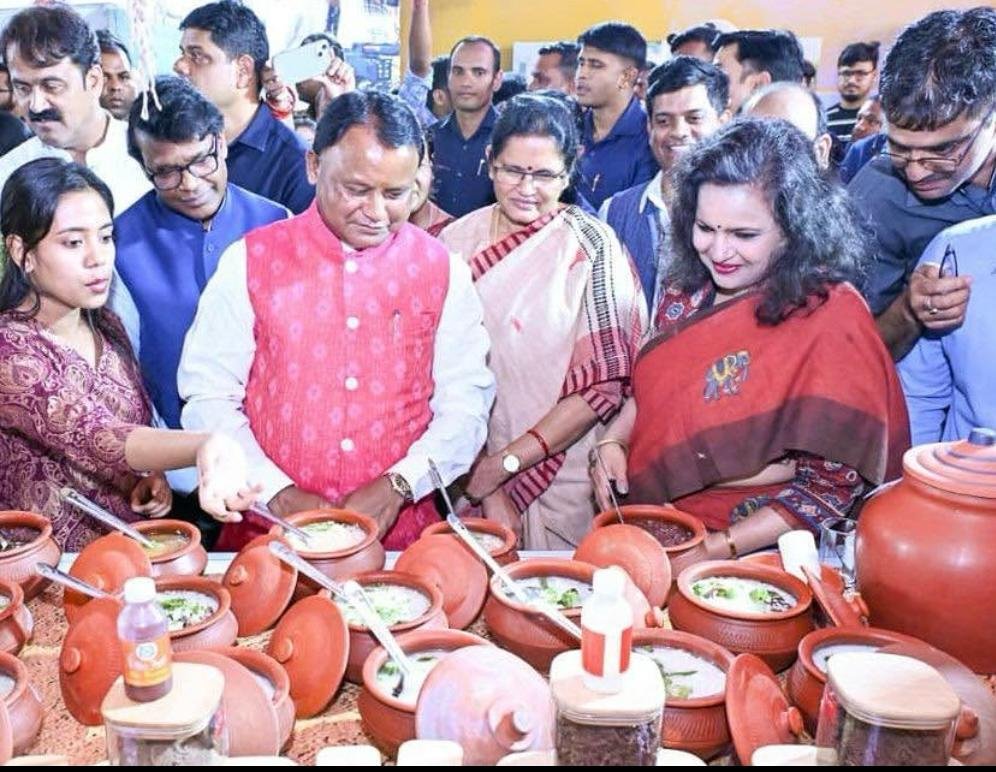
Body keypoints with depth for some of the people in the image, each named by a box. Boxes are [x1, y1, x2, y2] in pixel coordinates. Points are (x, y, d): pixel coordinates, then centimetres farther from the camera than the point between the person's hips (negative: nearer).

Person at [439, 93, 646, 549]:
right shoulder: (459, 240, -1)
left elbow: (603, 385, -12)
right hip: (465, 478, 2)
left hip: (561, 489, -2)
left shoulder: (591, 248, -9)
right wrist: (485, 486, -10)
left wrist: (505, 463, -13)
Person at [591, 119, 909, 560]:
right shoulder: (689, 288, 1)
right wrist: (614, 442, -2)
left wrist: (716, 550, -19)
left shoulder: (831, 316, -15)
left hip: (751, 555, -4)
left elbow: (834, 487, -13)